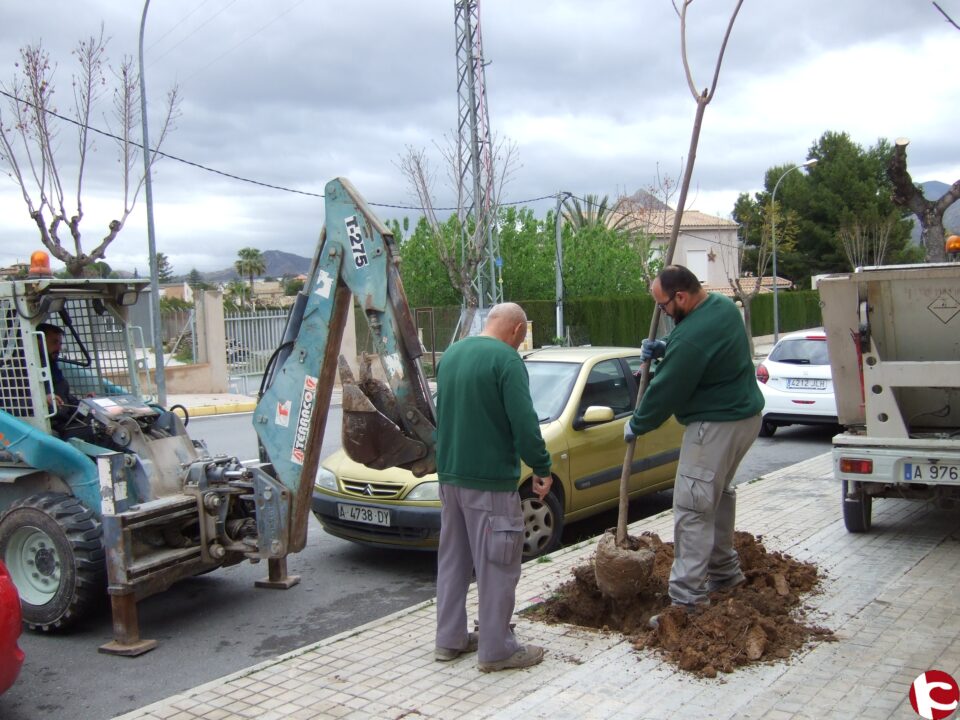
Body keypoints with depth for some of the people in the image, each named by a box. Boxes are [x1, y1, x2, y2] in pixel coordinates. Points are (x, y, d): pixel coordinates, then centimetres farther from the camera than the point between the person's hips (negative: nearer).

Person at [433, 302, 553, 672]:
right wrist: (542, 468, -10)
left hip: (449, 475, 8)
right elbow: (524, 422, -19)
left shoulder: (450, 354, 11)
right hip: (490, 479, -8)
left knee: (452, 559, 16)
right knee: (496, 566, 1)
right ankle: (496, 649, 8)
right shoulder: (505, 358, -14)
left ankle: (449, 639, 23)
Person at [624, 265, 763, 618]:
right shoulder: (724, 305, 3)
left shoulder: (690, 338, -27)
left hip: (717, 426, -11)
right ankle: (724, 569, 38)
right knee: (718, 493, 24)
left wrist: (636, 425, -2)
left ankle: (687, 598, -6)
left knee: (692, 508, -8)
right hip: (745, 413, 11)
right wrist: (664, 348, 4)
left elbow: (665, 392, -18)